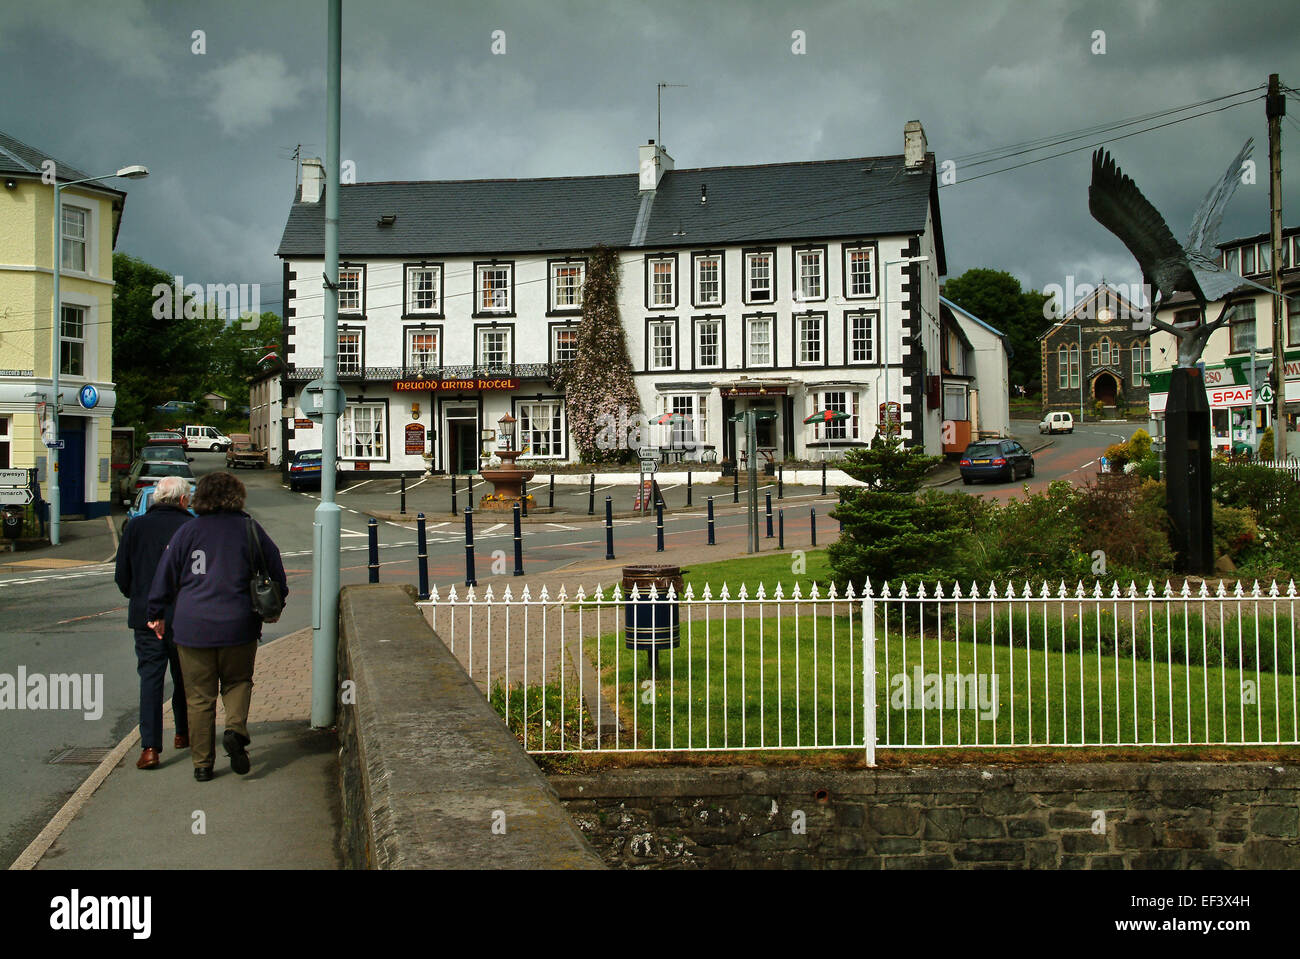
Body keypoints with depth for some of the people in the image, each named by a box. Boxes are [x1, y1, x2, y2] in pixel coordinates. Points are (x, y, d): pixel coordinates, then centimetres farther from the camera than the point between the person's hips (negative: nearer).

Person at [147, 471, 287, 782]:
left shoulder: (188, 531, 2)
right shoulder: (250, 528, 1)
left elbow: (165, 575, 5)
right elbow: (275, 571, 7)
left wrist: (157, 613, 18)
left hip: (192, 627, 0)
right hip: (237, 626, 0)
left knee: (199, 697, 8)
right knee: (237, 682, 19)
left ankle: (202, 764, 11)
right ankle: (236, 728, -8)